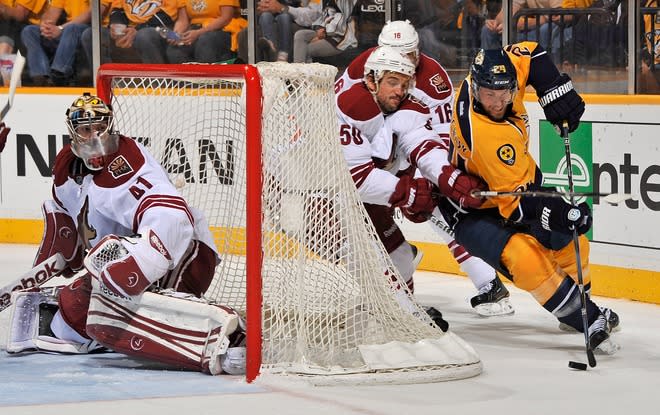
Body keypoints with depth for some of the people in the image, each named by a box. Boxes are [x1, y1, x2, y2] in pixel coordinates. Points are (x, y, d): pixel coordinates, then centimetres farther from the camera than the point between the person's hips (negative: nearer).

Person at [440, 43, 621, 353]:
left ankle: (578, 302, 38)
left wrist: (554, 89, -14)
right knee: (526, 259, -30)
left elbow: (528, 53, 0)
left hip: (512, 188, 9)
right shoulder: (488, 136, -39)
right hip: (474, 213, -9)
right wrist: (556, 214, -48)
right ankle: (586, 320, -20)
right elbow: (515, 201, -36)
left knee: (571, 243, 13)